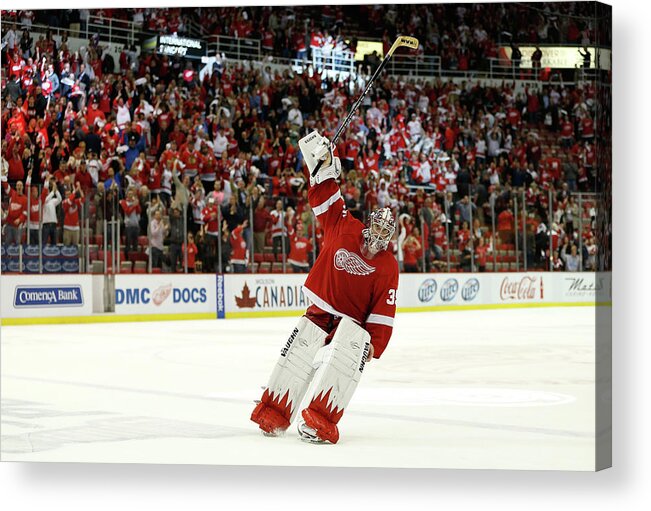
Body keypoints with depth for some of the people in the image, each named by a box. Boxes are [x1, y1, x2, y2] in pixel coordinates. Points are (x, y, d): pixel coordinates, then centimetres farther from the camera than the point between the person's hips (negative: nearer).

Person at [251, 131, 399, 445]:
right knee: (297, 355, -21)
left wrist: (374, 344, -17)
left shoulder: (388, 267, -3)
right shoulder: (344, 228, 3)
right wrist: (322, 166, -6)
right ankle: (273, 414, -14)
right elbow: (325, 198, 5)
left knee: (345, 355, -32)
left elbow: (383, 312, -7)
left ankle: (321, 421, -37)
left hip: (354, 324, -2)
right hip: (321, 312, 2)